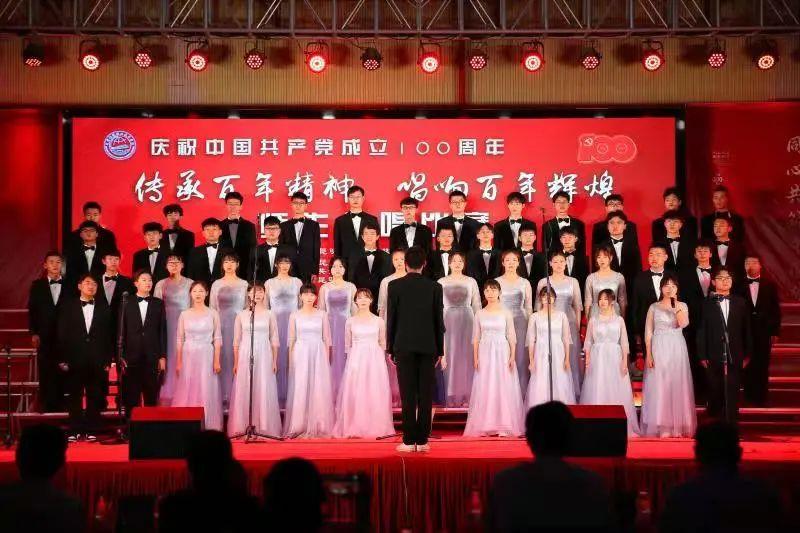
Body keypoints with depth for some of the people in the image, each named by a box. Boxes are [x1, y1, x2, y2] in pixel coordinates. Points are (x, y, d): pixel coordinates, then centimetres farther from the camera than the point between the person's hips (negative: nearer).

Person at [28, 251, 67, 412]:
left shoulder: (69, 286, 7)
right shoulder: (37, 285, 9)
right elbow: (32, 311, 6)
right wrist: (33, 333, -3)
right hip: (44, 337, 0)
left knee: (62, 374, -3)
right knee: (45, 373, -1)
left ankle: (60, 406, 2)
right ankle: (46, 407, 2)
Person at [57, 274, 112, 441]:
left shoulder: (104, 308, 8)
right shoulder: (68, 307, 5)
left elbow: (109, 335, 5)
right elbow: (62, 335, 3)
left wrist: (108, 360, -1)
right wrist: (63, 359, -3)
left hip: (97, 361, 1)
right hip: (75, 360, -1)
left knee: (95, 396, 3)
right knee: (75, 396, 3)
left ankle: (91, 430, 11)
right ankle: (75, 430, 9)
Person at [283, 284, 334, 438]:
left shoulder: (322, 315, 6)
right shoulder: (295, 316, 6)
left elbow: (326, 339, 7)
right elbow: (291, 340, 7)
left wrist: (327, 360, 2)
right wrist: (290, 362, 1)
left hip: (318, 355, 0)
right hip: (300, 355, 0)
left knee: (319, 390, -2)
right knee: (299, 390, -3)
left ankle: (319, 427, 4)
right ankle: (299, 427, 2)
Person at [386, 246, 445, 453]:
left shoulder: (395, 285, -1)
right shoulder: (434, 287, 2)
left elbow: (391, 318, 0)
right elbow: (439, 320, 4)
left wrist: (390, 347, 7)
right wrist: (439, 350, 11)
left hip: (404, 346, -1)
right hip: (428, 346, 1)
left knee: (408, 395, 0)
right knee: (425, 395, 3)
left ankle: (409, 441, -1)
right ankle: (422, 440, 3)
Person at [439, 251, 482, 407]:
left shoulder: (471, 282, 7)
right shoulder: (441, 282, 5)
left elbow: (477, 305, 7)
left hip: (467, 321, 1)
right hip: (448, 321, 0)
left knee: (466, 356, 0)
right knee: (449, 357, -1)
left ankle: (466, 396, 5)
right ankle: (450, 397, 4)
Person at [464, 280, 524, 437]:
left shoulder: (506, 313, 2)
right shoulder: (480, 314, 7)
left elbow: (511, 337, 2)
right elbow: (476, 338, 8)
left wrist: (512, 357, -6)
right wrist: (475, 358, 0)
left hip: (502, 353, -1)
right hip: (485, 353, 1)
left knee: (503, 388, -2)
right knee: (484, 389, -1)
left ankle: (503, 426, 2)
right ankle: (485, 426, 4)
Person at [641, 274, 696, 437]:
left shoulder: (682, 306, 8)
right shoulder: (654, 307, 6)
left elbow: (683, 323, -11)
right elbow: (648, 331, 2)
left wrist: (675, 304, -15)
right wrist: (648, 354, -6)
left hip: (677, 349, 1)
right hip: (658, 349, -1)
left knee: (677, 385, -1)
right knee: (658, 387, -5)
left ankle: (677, 426, 4)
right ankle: (659, 427, -3)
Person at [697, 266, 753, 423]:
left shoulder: (740, 302, 9)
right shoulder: (707, 304, 3)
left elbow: (746, 329, 9)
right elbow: (701, 332, 0)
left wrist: (747, 354, 5)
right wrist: (702, 356, -5)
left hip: (735, 358, 1)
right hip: (714, 358, -1)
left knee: (732, 394, -3)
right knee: (715, 394, 6)